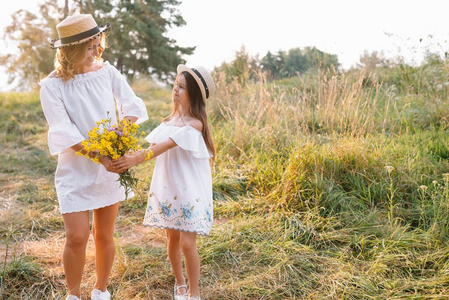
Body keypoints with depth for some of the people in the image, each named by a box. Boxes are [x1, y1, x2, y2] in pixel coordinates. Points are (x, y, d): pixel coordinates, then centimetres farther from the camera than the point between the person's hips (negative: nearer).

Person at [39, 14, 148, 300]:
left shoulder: (106, 71, 0)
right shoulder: (52, 86, -10)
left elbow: (133, 105, -1)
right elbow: (65, 131, -17)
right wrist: (100, 157, -25)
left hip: (111, 167, 3)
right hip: (76, 169, -3)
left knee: (105, 235, 10)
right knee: (77, 236, -7)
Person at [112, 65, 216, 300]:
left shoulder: (194, 124, -14)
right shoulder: (169, 120, 9)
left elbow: (165, 146, -26)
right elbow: (153, 146, 1)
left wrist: (137, 159, -36)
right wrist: (128, 156, -15)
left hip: (190, 192, -6)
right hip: (167, 189, 6)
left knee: (187, 243, -7)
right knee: (172, 239, 13)